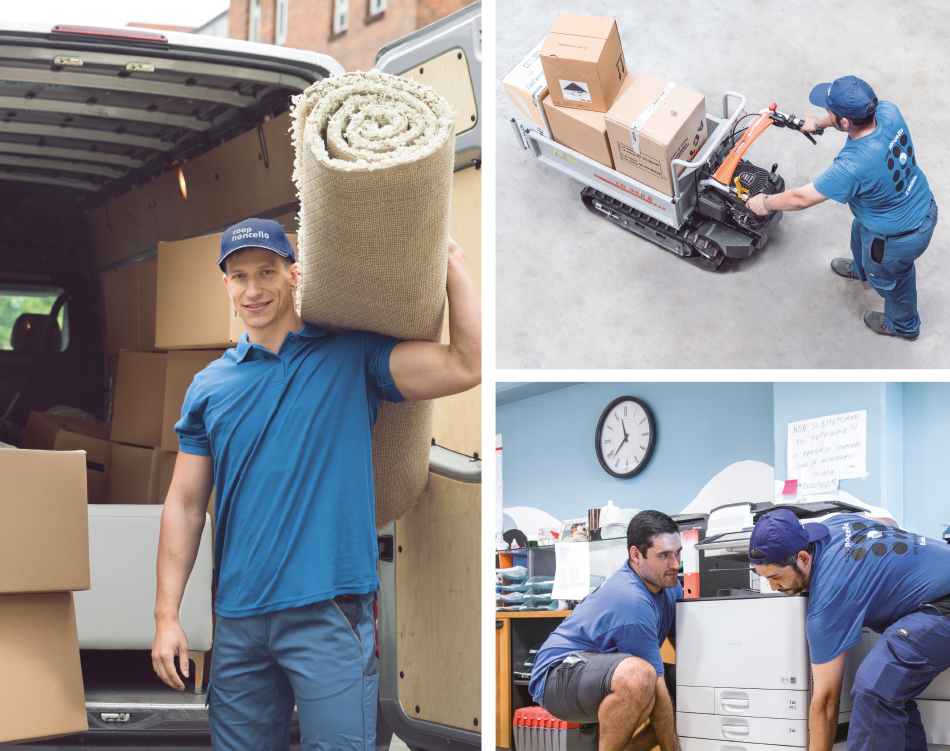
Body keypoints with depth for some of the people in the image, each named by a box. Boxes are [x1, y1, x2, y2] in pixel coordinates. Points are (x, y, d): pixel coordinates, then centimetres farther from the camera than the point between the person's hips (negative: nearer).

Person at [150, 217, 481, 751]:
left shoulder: (353, 360, 1)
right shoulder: (210, 387, 10)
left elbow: (468, 365, -11)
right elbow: (186, 503, 11)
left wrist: (453, 259, -8)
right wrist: (167, 615, 4)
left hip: (329, 612, -3)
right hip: (238, 621, 3)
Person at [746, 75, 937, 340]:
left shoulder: (852, 166, -42)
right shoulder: (888, 112, -24)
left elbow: (802, 199, -27)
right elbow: (862, 111, 4)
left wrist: (766, 203, -9)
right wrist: (819, 123, 13)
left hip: (899, 237, -7)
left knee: (888, 279, 26)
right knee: (860, 230, 37)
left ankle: (903, 325, 58)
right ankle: (861, 269, 71)